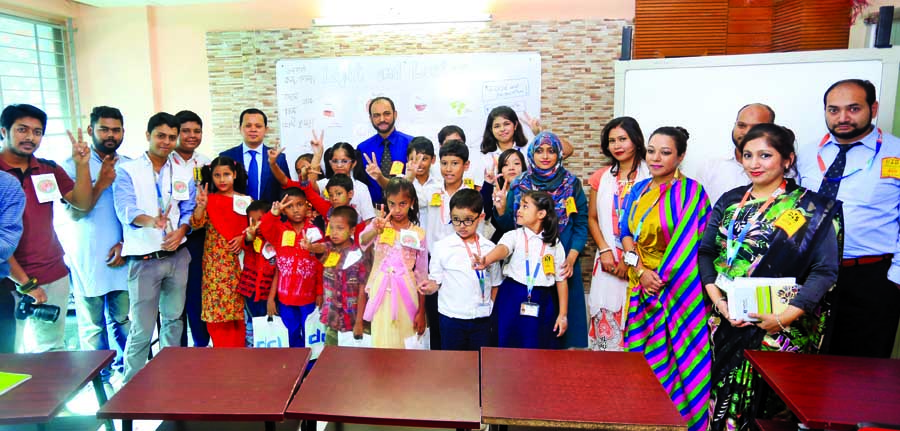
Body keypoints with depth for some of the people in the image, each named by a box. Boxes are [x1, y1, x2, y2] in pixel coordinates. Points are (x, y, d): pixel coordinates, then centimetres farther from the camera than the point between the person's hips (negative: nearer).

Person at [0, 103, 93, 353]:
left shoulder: (49, 170, 8)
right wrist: (26, 283, -12)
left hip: (54, 277, 4)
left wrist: (82, 164, -11)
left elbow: (83, 203, 2)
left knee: (52, 350, 10)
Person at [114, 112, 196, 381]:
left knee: (173, 318, 15)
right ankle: (133, 383, 19)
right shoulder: (127, 171, -3)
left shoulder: (184, 173, 9)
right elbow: (125, 209, -17)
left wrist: (180, 231, -15)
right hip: (143, 258, -4)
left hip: (177, 255, 4)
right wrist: (150, 221, -38)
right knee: (142, 328, 1)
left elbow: (189, 210, 6)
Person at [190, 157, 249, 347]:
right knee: (215, 306, -1)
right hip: (215, 261, 0)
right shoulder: (209, 199, 4)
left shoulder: (246, 200, 6)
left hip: (239, 260, 0)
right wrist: (201, 205, -26)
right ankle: (222, 350, 12)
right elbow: (196, 224, -9)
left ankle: (238, 349, 17)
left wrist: (242, 237, -9)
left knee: (238, 304, 5)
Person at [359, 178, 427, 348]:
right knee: (383, 342, -1)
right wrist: (375, 230, -47)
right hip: (381, 291, -1)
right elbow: (362, 241, -25)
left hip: (405, 292, 1)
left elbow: (421, 274, 4)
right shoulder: (378, 224, -1)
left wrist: (421, 311, 4)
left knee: (403, 342, 8)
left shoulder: (418, 233, 1)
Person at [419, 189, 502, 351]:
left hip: (482, 319, 2)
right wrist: (429, 287, -22)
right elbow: (436, 281, -2)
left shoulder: (489, 248, 2)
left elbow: (495, 283, 11)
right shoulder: (443, 246, -6)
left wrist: (490, 306, 5)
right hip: (452, 318, -2)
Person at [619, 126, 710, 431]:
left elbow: (689, 244, -9)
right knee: (641, 350, 11)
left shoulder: (691, 191, -7)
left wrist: (662, 277, -10)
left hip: (676, 288, -5)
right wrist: (640, 270, -10)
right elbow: (626, 232, 3)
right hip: (641, 285, 5)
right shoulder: (638, 190, 8)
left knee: (671, 351, 2)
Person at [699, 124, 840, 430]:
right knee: (724, 394, 11)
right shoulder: (730, 201, 8)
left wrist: (788, 315, -18)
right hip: (727, 321, 3)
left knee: (768, 400, 5)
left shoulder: (811, 208, -4)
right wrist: (717, 299, -8)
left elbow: (825, 269, -10)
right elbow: (706, 252, 5)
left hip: (778, 327, -3)